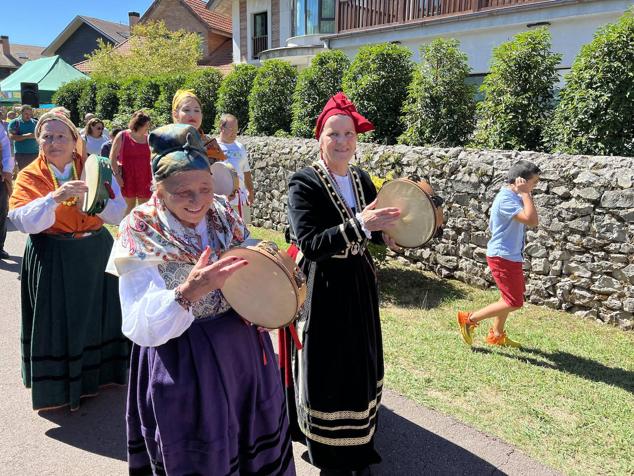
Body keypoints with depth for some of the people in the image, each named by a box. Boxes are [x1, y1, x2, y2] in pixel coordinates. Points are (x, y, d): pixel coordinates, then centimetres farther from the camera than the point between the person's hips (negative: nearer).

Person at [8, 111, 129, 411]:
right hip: (52, 260, -2)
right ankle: (59, 385, 24)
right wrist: (54, 198, -31)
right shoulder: (30, 177, -3)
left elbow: (118, 213, -4)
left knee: (96, 314, 13)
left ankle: (98, 370, 34)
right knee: (59, 321, 6)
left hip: (96, 253, 2)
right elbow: (22, 221, -18)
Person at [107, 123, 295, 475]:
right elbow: (140, 326, -24)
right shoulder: (141, 235, -17)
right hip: (183, 365, -4)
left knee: (259, 448, 21)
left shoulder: (224, 216, -4)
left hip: (242, 349, 5)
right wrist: (187, 293, -41)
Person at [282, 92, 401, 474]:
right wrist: (359, 225, -33)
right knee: (327, 370, 6)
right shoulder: (304, 183, -14)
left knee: (362, 365, 17)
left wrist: (385, 234, -9)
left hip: (360, 286, 6)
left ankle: (360, 444, 38)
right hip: (324, 290, -6)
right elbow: (310, 244, -24)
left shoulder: (362, 178, 4)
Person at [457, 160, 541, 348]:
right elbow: (531, 220, -32)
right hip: (503, 257, -10)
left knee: (509, 298, 21)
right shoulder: (506, 198, -22)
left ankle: (496, 335, 34)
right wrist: (525, 193, -26)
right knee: (514, 302, -6)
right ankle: (469, 319, 3)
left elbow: (533, 221, 13)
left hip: (510, 256, 10)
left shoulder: (514, 196, 9)